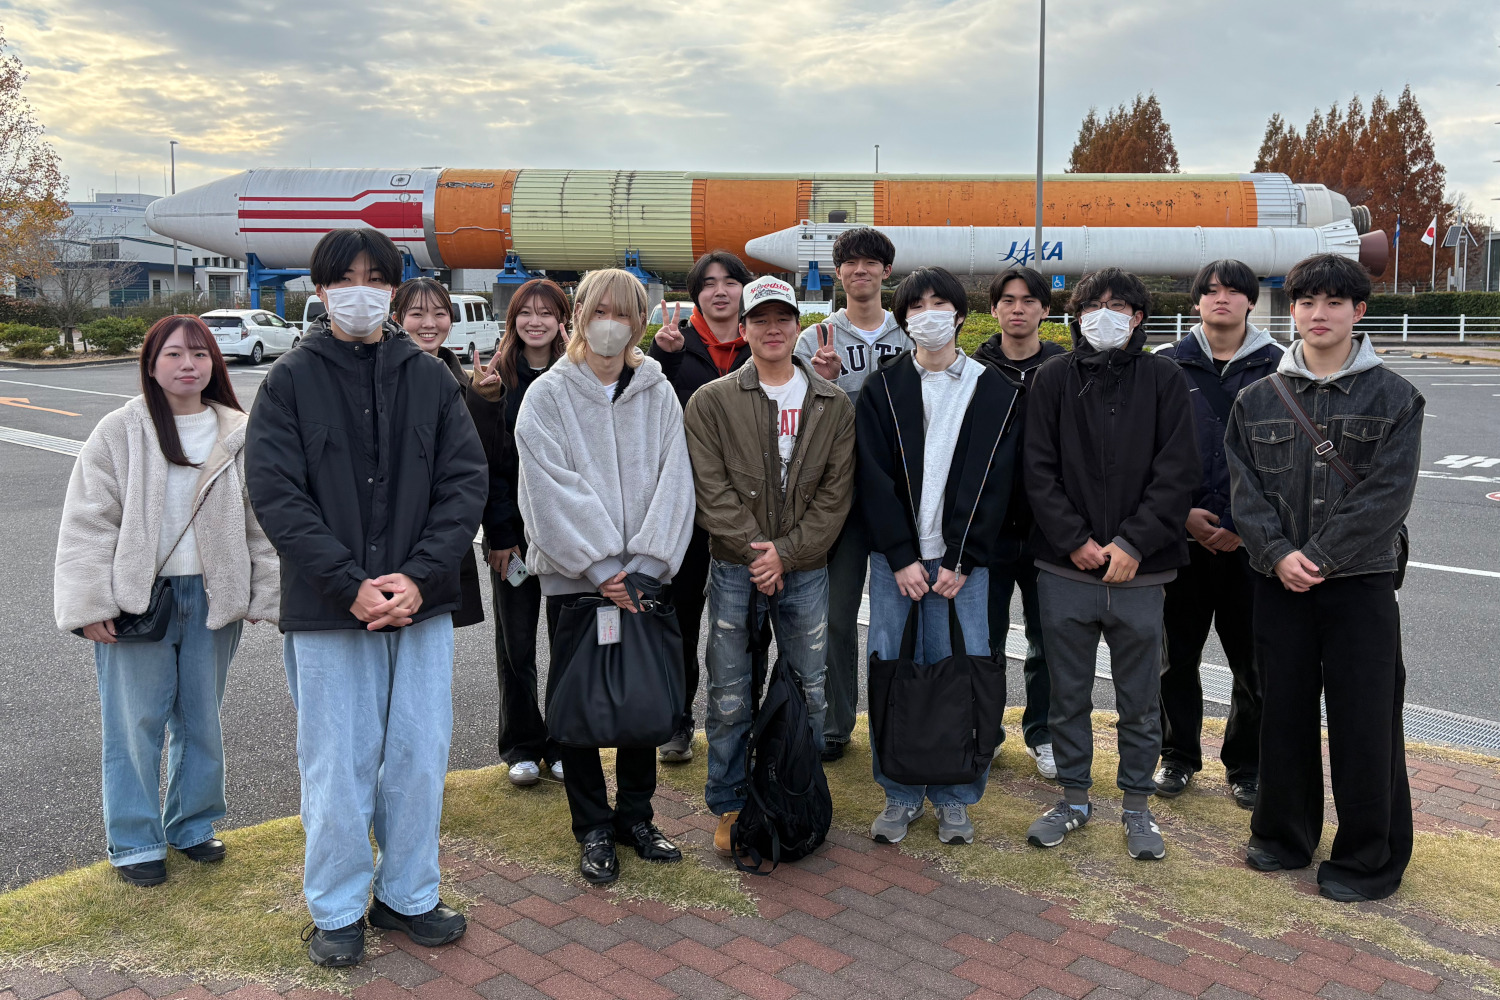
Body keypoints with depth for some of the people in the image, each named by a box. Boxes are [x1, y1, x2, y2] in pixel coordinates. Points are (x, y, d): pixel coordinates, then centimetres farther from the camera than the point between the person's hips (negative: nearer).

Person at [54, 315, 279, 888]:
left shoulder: (238, 436, 2)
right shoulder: (119, 433, -5)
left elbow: (261, 522, 6)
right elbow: (89, 523, -5)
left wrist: (267, 596, 3)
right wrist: (91, 604, -9)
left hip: (212, 598, 3)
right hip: (137, 599, -2)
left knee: (201, 718, 14)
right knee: (136, 722, 5)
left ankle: (193, 825, 32)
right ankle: (134, 842, 21)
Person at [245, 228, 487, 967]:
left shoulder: (430, 379, 6)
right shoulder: (291, 381, 0)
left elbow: (466, 481, 0)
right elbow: (275, 493, -7)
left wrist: (419, 577, -12)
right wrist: (350, 585, -16)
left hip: (422, 602, 2)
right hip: (326, 608, -2)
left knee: (420, 754, 9)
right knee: (337, 761, 6)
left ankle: (407, 895, 29)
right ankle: (337, 911, 26)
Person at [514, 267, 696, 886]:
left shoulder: (658, 393, 6)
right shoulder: (548, 395, -1)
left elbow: (673, 482, -2)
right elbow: (551, 491, -10)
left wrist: (643, 566, -13)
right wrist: (602, 567, -16)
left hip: (644, 577, 2)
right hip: (573, 577, -2)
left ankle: (636, 815, 27)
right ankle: (593, 828, 21)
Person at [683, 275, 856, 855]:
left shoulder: (833, 405, 6)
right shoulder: (712, 401, 1)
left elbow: (836, 493, 1)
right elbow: (711, 489, -5)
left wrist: (786, 551, -10)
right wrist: (754, 547, -13)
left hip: (805, 568, 2)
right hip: (735, 568, -2)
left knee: (810, 692, 11)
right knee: (730, 698, 4)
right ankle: (729, 806, 20)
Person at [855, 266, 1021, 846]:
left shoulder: (997, 393, 6)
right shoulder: (882, 389, 6)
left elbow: (994, 485, 1)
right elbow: (875, 480, 0)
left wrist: (961, 562, -8)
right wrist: (902, 559, -9)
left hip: (963, 560, 0)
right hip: (895, 558, 0)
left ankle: (954, 797, 16)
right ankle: (900, 794, 16)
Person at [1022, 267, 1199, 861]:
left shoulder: (1164, 380, 2)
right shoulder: (1052, 379, 4)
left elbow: (1177, 473, -3)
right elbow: (1039, 470, -1)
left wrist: (1133, 544, -12)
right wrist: (1074, 540, -10)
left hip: (1139, 572, -1)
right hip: (1064, 569, 1)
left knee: (1140, 701, 10)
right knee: (1068, 695, 11)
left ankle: (1137, 806, 26)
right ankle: (1074, 799, 27)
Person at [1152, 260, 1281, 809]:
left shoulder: (1277, 367, 4)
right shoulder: (1167, 364, 4)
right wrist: (1182, 513, -7)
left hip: (1250, 539, 0)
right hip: (1181, 537, 1)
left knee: (1253, 662, 5)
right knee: (1177, 656, 10)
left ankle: (1246, 767, 23)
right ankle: (1178, 757, 26)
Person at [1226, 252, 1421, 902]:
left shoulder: (1393, 398, -1)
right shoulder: (1259, 399, 7)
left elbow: (1386, 495, -10)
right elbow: (1245, 488, 1)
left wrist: (1318, 557, -16)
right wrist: (1279, 553, -13)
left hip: (1362, 581, -2)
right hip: (1279, 581, 3)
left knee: (1365, 720, 2)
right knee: (1284, 710, 12)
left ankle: (1368, 858, 19)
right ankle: (1285, 835, 29)